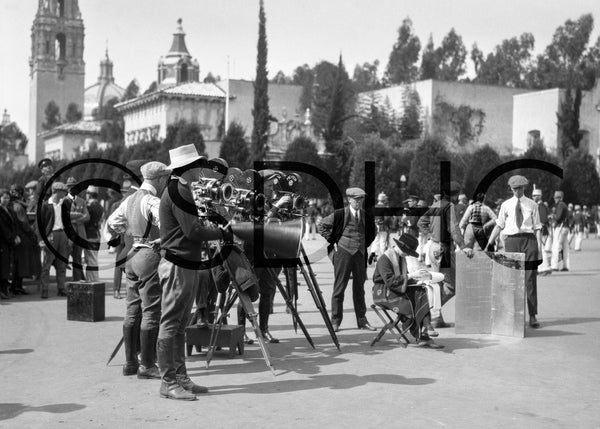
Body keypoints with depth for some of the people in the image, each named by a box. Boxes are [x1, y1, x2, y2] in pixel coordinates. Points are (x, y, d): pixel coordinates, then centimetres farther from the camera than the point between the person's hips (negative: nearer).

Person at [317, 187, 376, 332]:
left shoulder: (365, 216, 9)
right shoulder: (340, 214, -6)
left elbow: (372, 232, 27)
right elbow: (321, 225, -2)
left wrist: (364, 244, 14)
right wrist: (332, 241, -4)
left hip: (360, 253, 4)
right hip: (343, 252, -4)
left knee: (359, 287, 9)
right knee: (339, 287, -1)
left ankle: (362, 320, 16)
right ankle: (335, 321, 5)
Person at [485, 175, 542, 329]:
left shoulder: (532, 205, 8)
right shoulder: (506, 205, 9)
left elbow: (537, 228, 6)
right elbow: (499, 225, 11)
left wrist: (539, 246, -4)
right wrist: (489, 244, 4)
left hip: (529, 240, -1)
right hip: (511, 240, 1)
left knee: (530, 279, -4)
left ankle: (532, 316, -2)